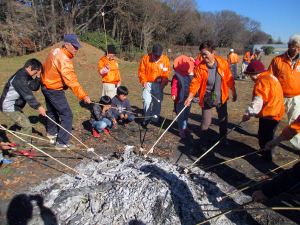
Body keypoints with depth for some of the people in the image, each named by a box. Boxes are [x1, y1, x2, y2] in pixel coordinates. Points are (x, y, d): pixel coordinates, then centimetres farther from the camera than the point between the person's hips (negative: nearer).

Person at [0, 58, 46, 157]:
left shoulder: (25, 76, 8)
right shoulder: (19, 78, -23)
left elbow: (34, 87, 7)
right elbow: (27, 94, -32)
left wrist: (38, 76, -6)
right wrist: (38, 107, -37)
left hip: (15, 106, 10)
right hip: (10, 107, -10)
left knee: (25, 124, 17)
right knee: (27, 126, -11)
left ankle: (17, 143, 31)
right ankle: (24, 150, 1)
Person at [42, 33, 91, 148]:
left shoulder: (54, 52, 3)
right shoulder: (64, 60, -26)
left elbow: (45, 67, 15)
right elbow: (71, 81, -34)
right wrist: (83, 96, -37)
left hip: (46, 86, 10)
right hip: (55, 90, -10)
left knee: (52, 111, 26)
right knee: (67, 115, -5)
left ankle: (51, 132, 47)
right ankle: (62, 142, 1)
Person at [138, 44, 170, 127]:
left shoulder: (165, 59, 1)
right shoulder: (146, 58, -3)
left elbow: (166, 73, 7)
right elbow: (141, 71, 3)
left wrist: (164, 82, -7)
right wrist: (143, 81, -9)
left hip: (159, 85, 2)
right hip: (148, 84, -1)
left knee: (158, 102, 4)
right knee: (147, 101, -11)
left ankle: (155, 119, 22)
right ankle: (147, 118, 10)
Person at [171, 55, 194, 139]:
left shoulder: (191, 73, 4)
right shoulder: (176, 76, -13)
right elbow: (174, 86, -23)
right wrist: (173, 94, -41)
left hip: (189, 97, 6)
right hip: (180, 98, -6)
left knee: (187, 113, 20)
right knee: (180, 115, 1)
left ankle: (185, 126, 39)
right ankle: (181, 130, 11)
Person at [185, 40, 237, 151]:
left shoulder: (223, 63, -8)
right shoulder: (200, 67, -15)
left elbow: (229, 79, 2)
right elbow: (195, 83, -16)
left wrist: (233, 92, 9)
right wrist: (190, 97, -27)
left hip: (221, 97, 3)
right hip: (207, 99, -3)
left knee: (223, 119, 17)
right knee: (206, 121, -1)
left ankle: (223, 137, 42)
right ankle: (203, 142, 20)